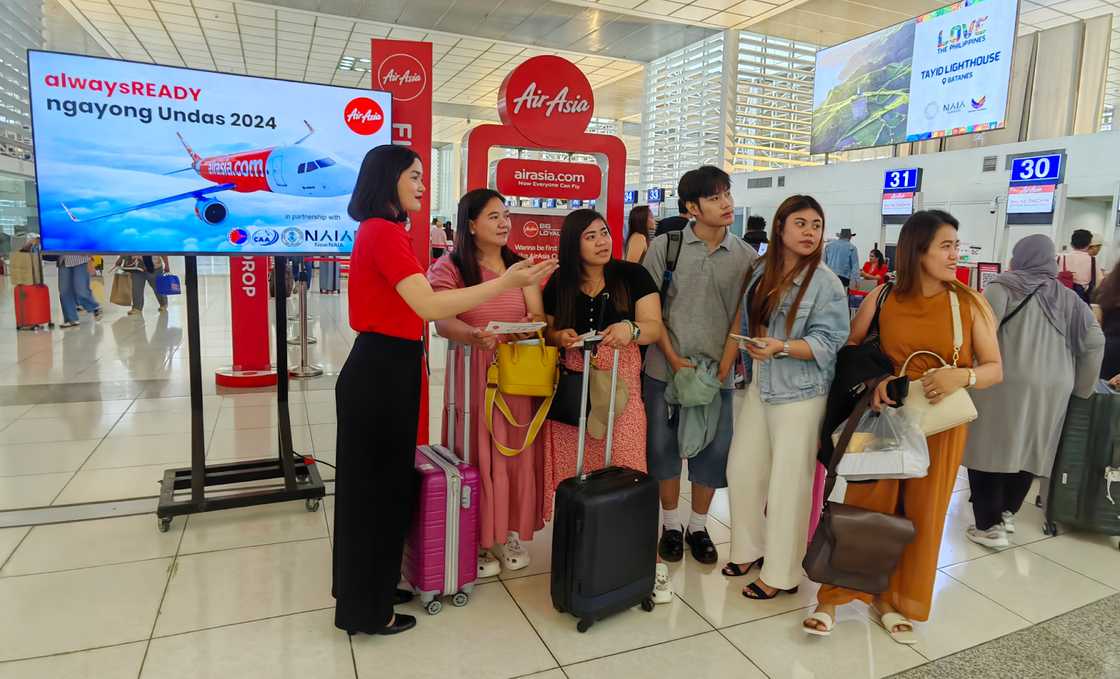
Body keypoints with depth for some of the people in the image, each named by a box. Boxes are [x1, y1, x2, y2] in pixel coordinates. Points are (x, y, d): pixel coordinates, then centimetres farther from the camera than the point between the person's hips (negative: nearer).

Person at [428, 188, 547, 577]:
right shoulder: (450, 267, -4)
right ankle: (475, 540, 15)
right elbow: (443, 323, -17)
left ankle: (511, 532, 24)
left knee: (516, 453, 8)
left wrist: (531, 327, -20)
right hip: (474, 374, -4)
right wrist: (473, 336, -38)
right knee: (477, 456, 0)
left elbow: (538, 317, 4)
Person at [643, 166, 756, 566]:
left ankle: (698, 527, 27)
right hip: (666, 368, -1)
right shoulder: (664, 246, -2)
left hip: (718, 372, 1)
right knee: (664, 446, 8)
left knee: (713, 451, 7)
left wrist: (724, 366, -6)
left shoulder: (745, 256, 2)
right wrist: (673, 358, -8)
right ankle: (670, 525, 27)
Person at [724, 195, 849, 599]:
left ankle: (781, 574, 19)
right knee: (742, 470, 11)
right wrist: (753, 353, 6)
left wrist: (782, 347, -27)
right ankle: (750, 548, 32)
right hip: (760, 386, 6)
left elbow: (828, 341, -16)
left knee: (788, 483, 2)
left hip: (800, 393, -6)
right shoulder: (761, 272, 5)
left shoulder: (826, 282, -11)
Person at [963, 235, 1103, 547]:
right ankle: (1007, 512, 31)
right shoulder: (1069, 297, 15)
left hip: (1005, 383, -6)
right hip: (1052, 389, 6)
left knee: (991, 449, 2)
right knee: (1028, 451, 18)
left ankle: (989, 526, 5)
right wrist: (1081, 387, 18)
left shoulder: (1005, 286, -2)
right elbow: (1095, 341, 11)